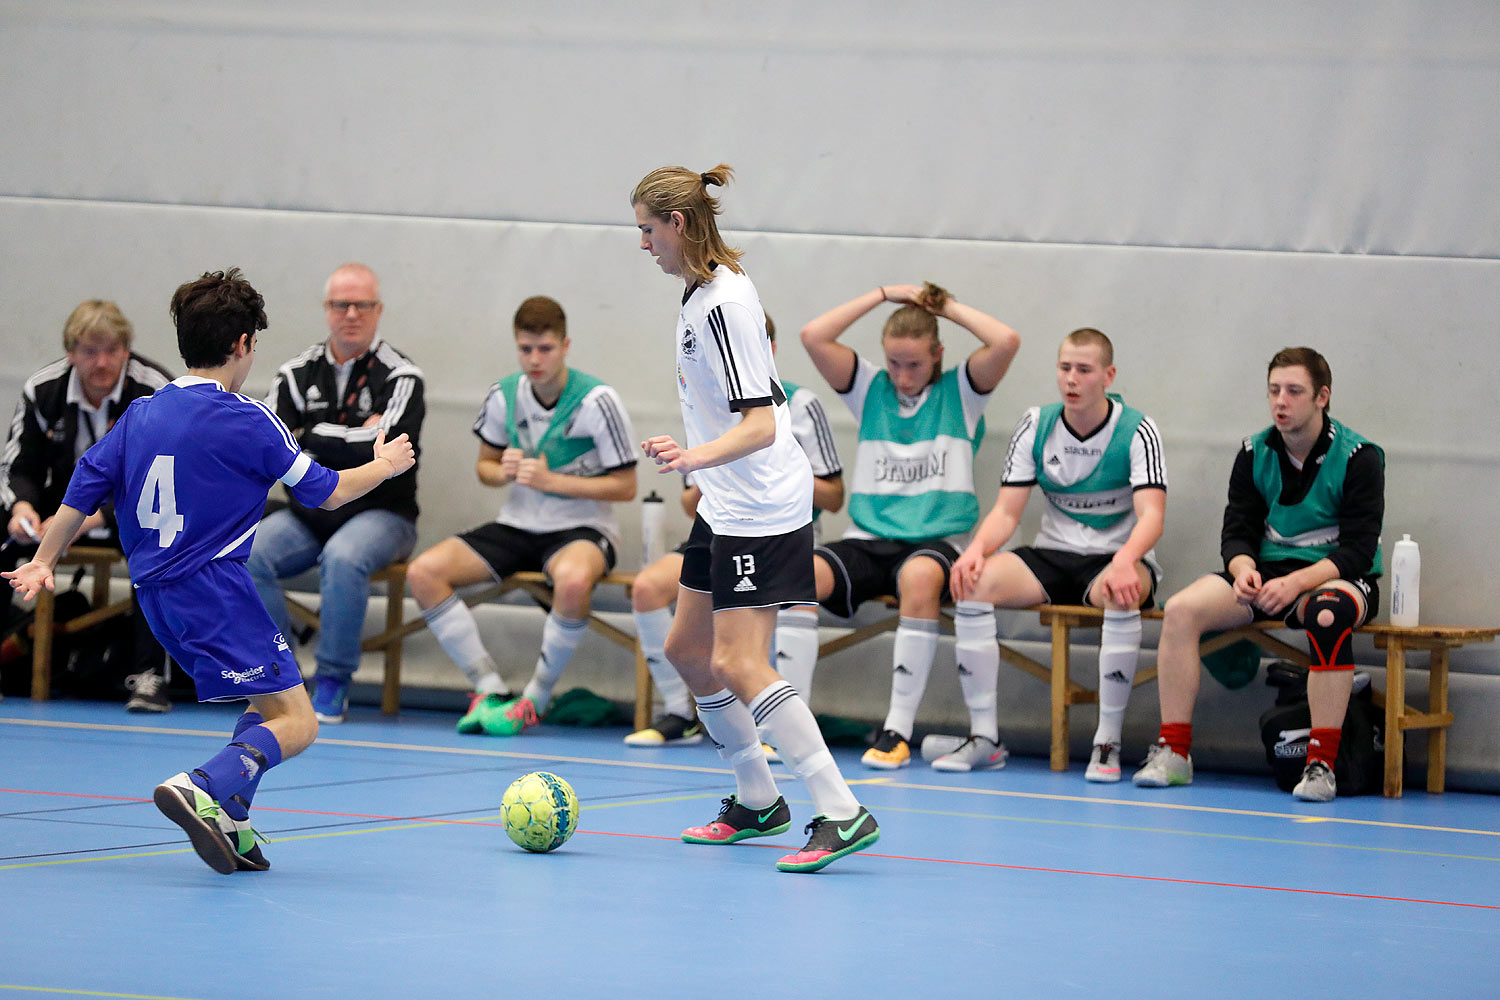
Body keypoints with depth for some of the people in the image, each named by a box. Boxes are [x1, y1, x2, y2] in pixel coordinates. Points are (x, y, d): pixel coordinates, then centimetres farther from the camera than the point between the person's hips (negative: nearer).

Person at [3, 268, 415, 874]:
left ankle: (226, 822, 6)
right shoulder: (247, 422, -8)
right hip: (215, 590, -8)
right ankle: (203, 789, -29)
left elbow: (83, 489, 9)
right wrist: (384, 465, 19)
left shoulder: (140, 414, 8)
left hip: (155, 594, 8)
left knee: (269, 702, 20)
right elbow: (327, 492, 1)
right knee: (295, 722, -7)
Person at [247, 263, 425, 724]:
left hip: (378, 513, -4)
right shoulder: (298, 373, 8)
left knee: (343, 558, -37)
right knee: (244, 555, -24)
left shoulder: (400, 377, -4)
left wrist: (308, 436, -8)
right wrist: (349, 441, -16)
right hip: (307, 513, 4)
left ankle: (333, 681, -20)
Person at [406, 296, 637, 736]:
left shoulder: (597, 402, -13)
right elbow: (485, 465, 15)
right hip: (517, 524, 5)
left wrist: (552, 481, -20)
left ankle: (535, 699, -21)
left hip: (582, 529, -5)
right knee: (423, 572, -17)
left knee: (573, 579, -42)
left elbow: (625, 485, -11)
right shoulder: (504, 396, 1)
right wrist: (502, 471, -10)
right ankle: (491, 688, -14)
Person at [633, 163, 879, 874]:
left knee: (738, 664, -16)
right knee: (687, 650, 15)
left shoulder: (724, 303, -20)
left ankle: (843, 815, -17)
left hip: (760, 508, -11)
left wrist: (697, 458, -41)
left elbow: (760, 423, -27)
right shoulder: (702, 292, 10)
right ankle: (757, 802, 26)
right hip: (725, 507, 11)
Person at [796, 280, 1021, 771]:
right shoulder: (870, 389, 13)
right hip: (867, 540, 3)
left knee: (920, 575, -39)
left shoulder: (960, 392, 6)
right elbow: (813, 337, 1)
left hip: (937, 541, -3)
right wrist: (884, 295, 4)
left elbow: (1007, 342, -11)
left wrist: (948, 307, 1)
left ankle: (898, 730, -36)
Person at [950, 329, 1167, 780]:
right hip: (1051, 556, 4)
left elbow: (1151, 515, -20)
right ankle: (983, 735, -18)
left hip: (1115, 558, -4)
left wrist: (1125, 561, -42)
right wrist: (977, 548, -22)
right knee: (973, 581, -24)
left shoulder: (1136, 431, -9)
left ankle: (1108, 741, -31)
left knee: (1121, 593, -40)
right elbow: (1007, 511, 1)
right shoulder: (1036, 425, 3)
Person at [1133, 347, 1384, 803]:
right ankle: (1174, 753, -17)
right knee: (1180, 609, -20)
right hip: (1267, 574, 5)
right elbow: (1237, 531, 4)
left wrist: (1296, 583, -29)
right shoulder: (1254, 453, 4)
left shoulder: (1359, 457, -11)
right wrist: (1244, 570, -20)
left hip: (1339, 577, -5)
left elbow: (1358, 550, -16)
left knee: (1327, 615, -41)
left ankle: (1322, 765, -37)